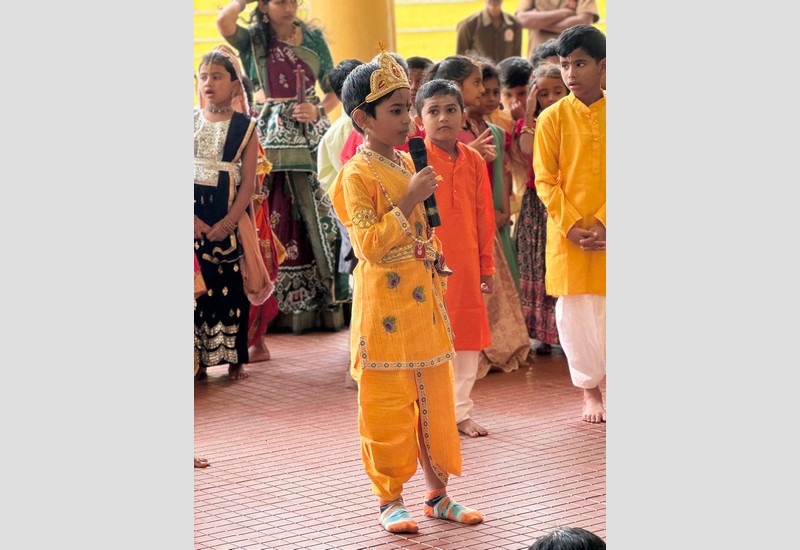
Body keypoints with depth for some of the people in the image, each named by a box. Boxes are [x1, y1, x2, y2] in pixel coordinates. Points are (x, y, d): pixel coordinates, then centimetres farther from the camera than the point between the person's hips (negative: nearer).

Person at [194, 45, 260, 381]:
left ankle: (235, 359, 12)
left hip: (230, 218, -1)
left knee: (231, 286, 2)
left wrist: (228, 222, -14)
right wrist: (192, 219, -12)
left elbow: (248, 181, -3)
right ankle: (201, 358, 10)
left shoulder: (245, 128, 0)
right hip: (194, 216, 1)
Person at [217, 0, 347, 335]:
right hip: (270, 134, -1)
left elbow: (334, 89, 13)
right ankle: (282, 306, 3)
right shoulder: (252, 41, 2)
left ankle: (329, 302, 4)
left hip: (310, 133, 1)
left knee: (318, 213, -3)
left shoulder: (314, 40, 8)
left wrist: (319, 111, -7)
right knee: (275, 217, -3)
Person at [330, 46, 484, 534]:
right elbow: (372, 245, -22)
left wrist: (436, 265, 14)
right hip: (385, 307, -8)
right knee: (387, 407, 0)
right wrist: (410, 199, -24)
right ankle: (390, 499, 12)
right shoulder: (358, 175, -13)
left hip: (424, 302, 8)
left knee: (436, 402, 11)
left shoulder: (407, 163, 12)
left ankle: (438, 493, 22)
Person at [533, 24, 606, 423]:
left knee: (610, 310, 2)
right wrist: (572, 226, -12)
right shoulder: (552, 118, -1)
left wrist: (605, 223, -13)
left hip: (612, 232, 0)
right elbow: (545, 181, -2)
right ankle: (590, 389, 19)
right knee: (574, 312, 4)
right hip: (567, 231, 0)